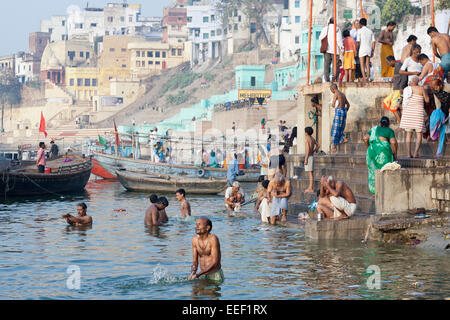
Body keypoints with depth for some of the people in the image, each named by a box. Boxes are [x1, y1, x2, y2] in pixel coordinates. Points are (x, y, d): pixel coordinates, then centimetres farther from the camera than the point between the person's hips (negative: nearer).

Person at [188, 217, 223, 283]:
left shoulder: (213, 239, -17)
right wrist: (192, 273, -16)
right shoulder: (194, 239, 0)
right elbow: (195, 261, 5)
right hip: (203, 274, 5)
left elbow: (215, 262, -21)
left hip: (215, 275, -5)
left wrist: (197, 275, -25)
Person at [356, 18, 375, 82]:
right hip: (369, 49, 4)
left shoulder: (360, 31, -4)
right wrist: (372, 51, 12)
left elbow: (358, 42, -8)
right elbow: (373, 42, 7)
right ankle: (367, 78, 6)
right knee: (367, 65, 9)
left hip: (362, 49, -4)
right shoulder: (370, 31, 9)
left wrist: (356, 50, 1)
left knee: (362, 65, -2)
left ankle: (364, 78, -12)